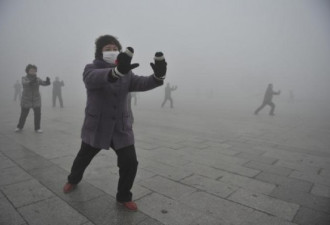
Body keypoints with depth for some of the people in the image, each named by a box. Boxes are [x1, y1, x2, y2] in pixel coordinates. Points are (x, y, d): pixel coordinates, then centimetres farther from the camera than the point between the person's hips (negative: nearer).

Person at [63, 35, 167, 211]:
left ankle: (123, 197, 22)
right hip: (96, 127, -2)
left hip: (121, 128, 2)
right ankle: (73, 180, 54)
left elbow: (142, 83, -15)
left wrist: (158, 75, -38)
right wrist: (117, 70, -58)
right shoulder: (91, 69, -11)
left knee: (130, 162, -4)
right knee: (83, 158, 20)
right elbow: (94, 78, -36)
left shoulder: (126, 74, 2)